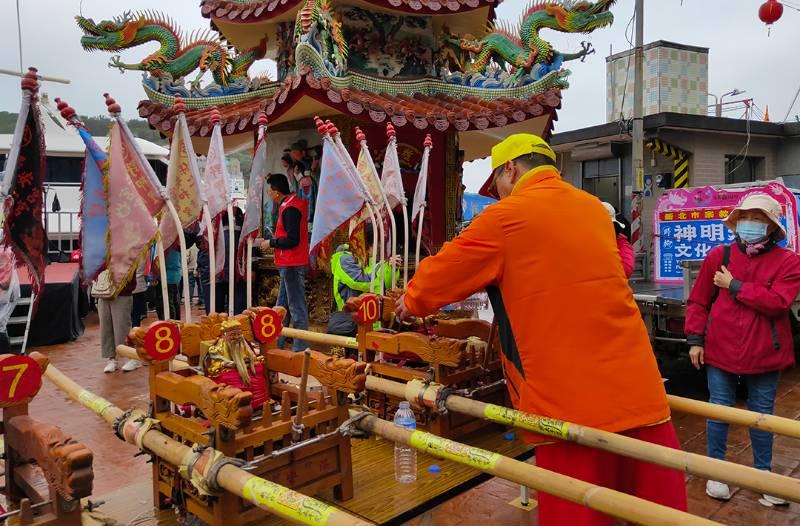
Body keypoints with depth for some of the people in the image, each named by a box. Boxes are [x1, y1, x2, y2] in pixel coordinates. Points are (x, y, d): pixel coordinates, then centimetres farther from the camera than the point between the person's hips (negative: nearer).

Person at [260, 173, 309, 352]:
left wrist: (271, 243, -11)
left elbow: (292, 240, -24)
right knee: (282, 305, 18)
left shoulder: (290, 209, -19)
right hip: (289, 264, 11)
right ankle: (277, 343, 29)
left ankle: (300, 348, 1)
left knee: (297, 307, -5)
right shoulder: (295, 202, 12)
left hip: (292, 265, -11)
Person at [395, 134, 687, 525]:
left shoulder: (506, 216, -5)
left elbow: (443, 271, 4)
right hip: (637, 389, 6)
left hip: (573, 402, -6)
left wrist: (411, 303, 24)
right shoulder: (594, 209, 15)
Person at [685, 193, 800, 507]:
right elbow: (698, 301, 2)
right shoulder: (719, 256, -1)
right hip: (720, 350, 1)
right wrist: (695, 339, -3)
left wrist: (734, 286, -16)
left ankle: (763, 474, 30)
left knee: (761, 415, 14)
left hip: (764, 354, 0)